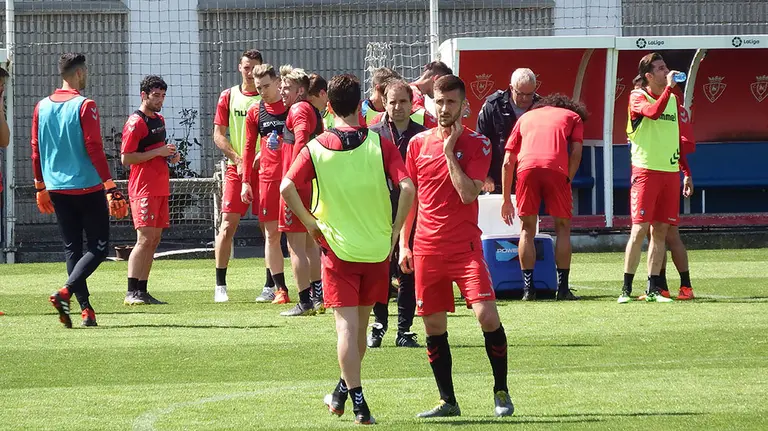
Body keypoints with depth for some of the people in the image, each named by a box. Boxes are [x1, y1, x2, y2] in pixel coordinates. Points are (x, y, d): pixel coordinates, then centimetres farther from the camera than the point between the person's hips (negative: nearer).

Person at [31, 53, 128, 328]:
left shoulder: (42, 107, 7)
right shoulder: (84, 106, -11)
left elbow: (36, 151, 12)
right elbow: (94, 149, -15)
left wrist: (41, 187, 22)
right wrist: (111, 188, -15)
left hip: (56, 189, 6)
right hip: (87, 188, -6)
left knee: (72, 248, 10)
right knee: (99, 247, 1)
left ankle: (85, 308, 4)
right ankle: (65, 292, -18)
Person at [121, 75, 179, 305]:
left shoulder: (159, 120, 18)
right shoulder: (136, 122, -10)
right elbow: (126, 158, -15)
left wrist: (171, 156, 10)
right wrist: (158, 152, -17)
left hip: (160, 188, 9)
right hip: (144, 189, -9)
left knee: (155, 239, 7)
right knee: (145, 239, -14)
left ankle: (142, 291, 10)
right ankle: (132, 292, -14)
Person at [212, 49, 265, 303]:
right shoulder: (228, 96, 7)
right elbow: (218, 135, 5)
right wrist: (238, 159, -8)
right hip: (236, 168, 1)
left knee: (269, 228, 1)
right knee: (228, 225, -4)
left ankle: (270, 285, 8)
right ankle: (220, 286, 2)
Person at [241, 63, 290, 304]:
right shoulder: (255, 112, 9)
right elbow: (249, 148, 14)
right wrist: (245, 181, 9)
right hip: (267, 178, 3)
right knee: (271, 234, 3)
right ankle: (279, 289, 7)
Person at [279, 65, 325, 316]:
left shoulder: (298, 109, -12)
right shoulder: (314, 112, 17)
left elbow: (301, 141, -24)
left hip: (298, 185, -10)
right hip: (313, 185, 10)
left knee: (296, 246, -6)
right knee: (310, 244, 18)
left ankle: (305, 302, -7)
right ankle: (318, 298, 22)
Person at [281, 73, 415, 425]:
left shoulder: (316, 148, -4)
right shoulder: (379, 145, -5)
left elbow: (287, 188, -15)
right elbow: (407, 188, -15)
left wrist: (310, 223, -4)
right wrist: (395, 229, -3)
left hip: (337, 247, -1)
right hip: (377, 248, 1)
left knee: (346, 325, -1)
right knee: (360, 324, 18)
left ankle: (357, 402, -11)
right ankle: (345, 390, 32)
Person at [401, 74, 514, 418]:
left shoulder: (477, 144, -2)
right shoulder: (418, 143, 8)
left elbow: (468, 194, -15)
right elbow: (410, 196, 15)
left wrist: (449, 151, -13)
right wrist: (404, 243, 11)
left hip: (465, 246, -4)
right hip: (427, 247, 4)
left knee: (487, 315, -15)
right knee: (433, 327, 4)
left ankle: (501, 392, 0)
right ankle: (447, 400, 15)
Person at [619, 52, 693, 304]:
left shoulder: (674, 100, 15)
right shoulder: (638, 97, -3)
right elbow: (653, 111, -26)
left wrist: (686, 171, 18)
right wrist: (669, 86, -19)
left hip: (670, 172, 5)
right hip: (646, 170, -5)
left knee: (660, 231, 5)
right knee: (639, 229, -9)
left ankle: (653, 289, 9)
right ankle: (626, 288, -5)